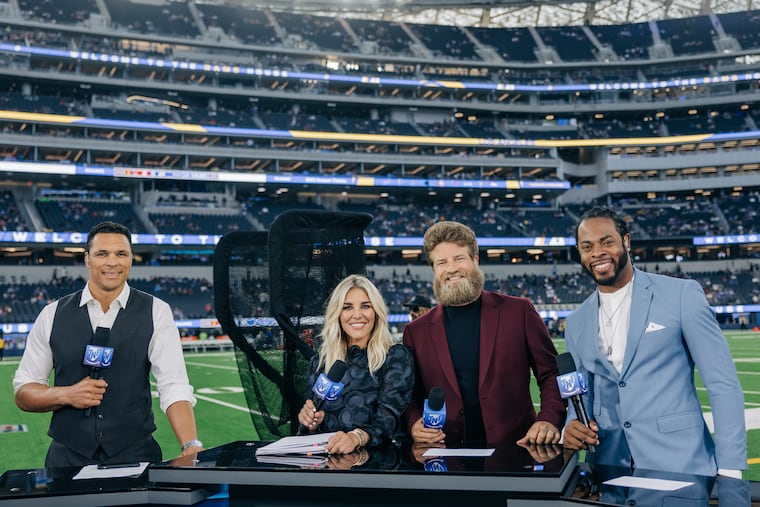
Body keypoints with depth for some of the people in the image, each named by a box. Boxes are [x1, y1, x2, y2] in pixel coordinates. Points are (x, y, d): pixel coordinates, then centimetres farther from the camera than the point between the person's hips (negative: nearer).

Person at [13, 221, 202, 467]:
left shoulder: (156, 313, -2)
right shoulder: (53, 315, 3)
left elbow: (174, 388, -10)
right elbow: (23, 391, 8)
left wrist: (191, 446, -25)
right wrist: (66, 395, -12)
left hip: (136, 456, -1)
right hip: (67, 458, 1)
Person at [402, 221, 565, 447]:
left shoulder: (518, 311, 5)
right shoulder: (416, 331, 9)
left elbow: (552, 374, 7)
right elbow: (411, 396, 16)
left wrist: (548, 420, -9)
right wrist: (414, 423, -5)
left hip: (514, 451, -2)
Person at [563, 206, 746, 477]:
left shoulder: (682, 294, -5)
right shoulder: (576, 323, 9)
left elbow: (724, 384, -6)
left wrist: (730, 471, -10)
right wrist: (574, 426, -7)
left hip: (680, 464, -4)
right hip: (608, 467, 4)